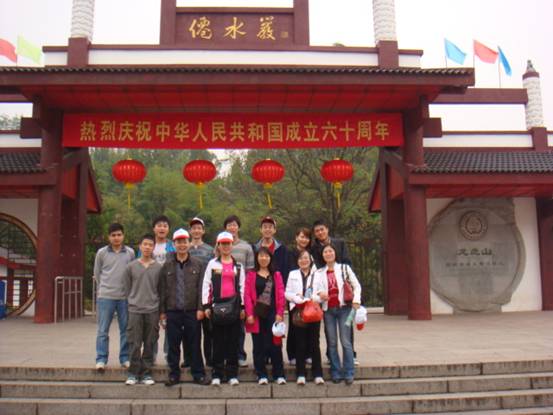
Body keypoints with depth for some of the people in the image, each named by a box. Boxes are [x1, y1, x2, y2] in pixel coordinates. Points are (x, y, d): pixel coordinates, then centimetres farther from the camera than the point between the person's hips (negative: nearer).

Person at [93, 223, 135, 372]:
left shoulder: (130, 253, 3)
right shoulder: (101, 253, 2)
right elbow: (97, 273, 11)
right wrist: (103, 288, 11)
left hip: (125, 296, 1)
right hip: (105, 296, -1)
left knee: (126, 329, 7)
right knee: (103, 330, 1)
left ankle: (125, 358, 17)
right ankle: (101, 359, 9)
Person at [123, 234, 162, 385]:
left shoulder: (159, 268, 3)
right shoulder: (131, 267, 3)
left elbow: (161, 290, 7)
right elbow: (127, 289, 8)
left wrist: (160, 310, 4)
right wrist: (132, 302, 4)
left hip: (153, 310, 1)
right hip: (135, 310, -1)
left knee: (149, 344, 5)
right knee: (134, 344, 1)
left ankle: (146, 373, 15)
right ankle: (133, 373, 12)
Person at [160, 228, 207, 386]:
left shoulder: (198, 264, 4)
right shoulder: (167, 265, 7)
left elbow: (201, 288, 1)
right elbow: (163, 289, 7)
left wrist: (200, 308, -7)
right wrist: (162, 311, 3)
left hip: (192, 311, -1)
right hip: (173, 311, 1)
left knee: (194, 345, 5)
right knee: (173, 345, 7)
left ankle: (198, 374, 14)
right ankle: (174, 375, 18)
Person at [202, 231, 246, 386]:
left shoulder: (238, 265, 13)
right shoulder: (212, 264, 8)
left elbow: (242, 286, 11)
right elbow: (206, 285, 4)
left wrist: (242, 306, 4)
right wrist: (206, 305, -3)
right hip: (217, 304, -1)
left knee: (233, 340, 2)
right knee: (218, 340, 1)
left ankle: (232, 374, 9)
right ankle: (217, 374, 7)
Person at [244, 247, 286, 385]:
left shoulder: (276, 275, 8)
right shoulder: (251, 275, 5)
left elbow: (280, 295, 3)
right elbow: (247, 295, -1)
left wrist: (279, 313, -6)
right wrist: (249, 314, -10)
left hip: (272, 314, 0)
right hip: (256, 314, 0)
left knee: (275, 344, 0)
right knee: (259, 345, 5)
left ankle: (279, 374, 8)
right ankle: (261, 375, 12)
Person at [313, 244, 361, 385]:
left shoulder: (344, 268, 6)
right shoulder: (319, 273, 10)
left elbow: (356, 285, 5)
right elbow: (315, 292, 4)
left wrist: (356, 301, -8)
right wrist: (320, 296, -17)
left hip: (344, 308, -2)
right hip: (328, 310, 2)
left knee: (346, 341, -6)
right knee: (332, 343, 5)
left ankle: (349, 373, 1)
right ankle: (336, 373, 13)